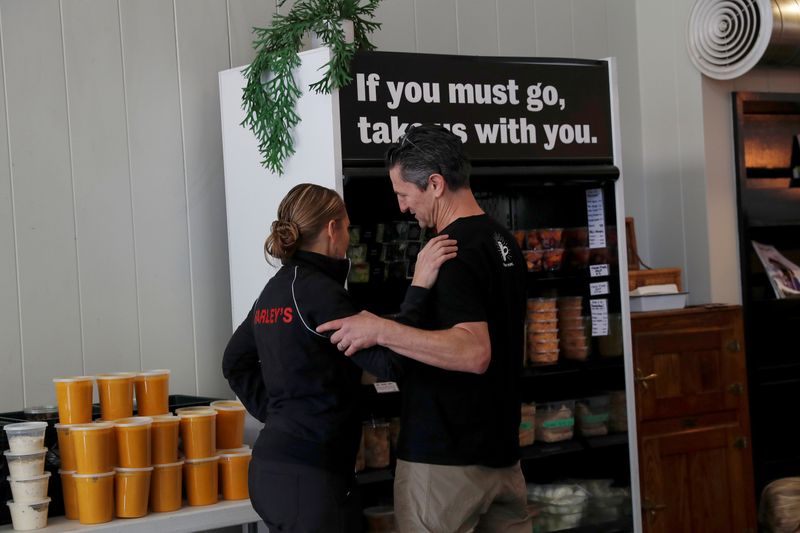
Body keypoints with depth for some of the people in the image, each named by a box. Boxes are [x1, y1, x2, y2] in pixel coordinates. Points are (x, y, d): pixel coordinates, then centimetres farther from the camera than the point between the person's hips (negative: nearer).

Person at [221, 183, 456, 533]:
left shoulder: (275, 289, 12)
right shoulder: (318, 290, -14)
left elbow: (235, 362, 24)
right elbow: (384, 357, -22)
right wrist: (419, 286, -23)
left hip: (272, 465, 9)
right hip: (307, 474, -9)